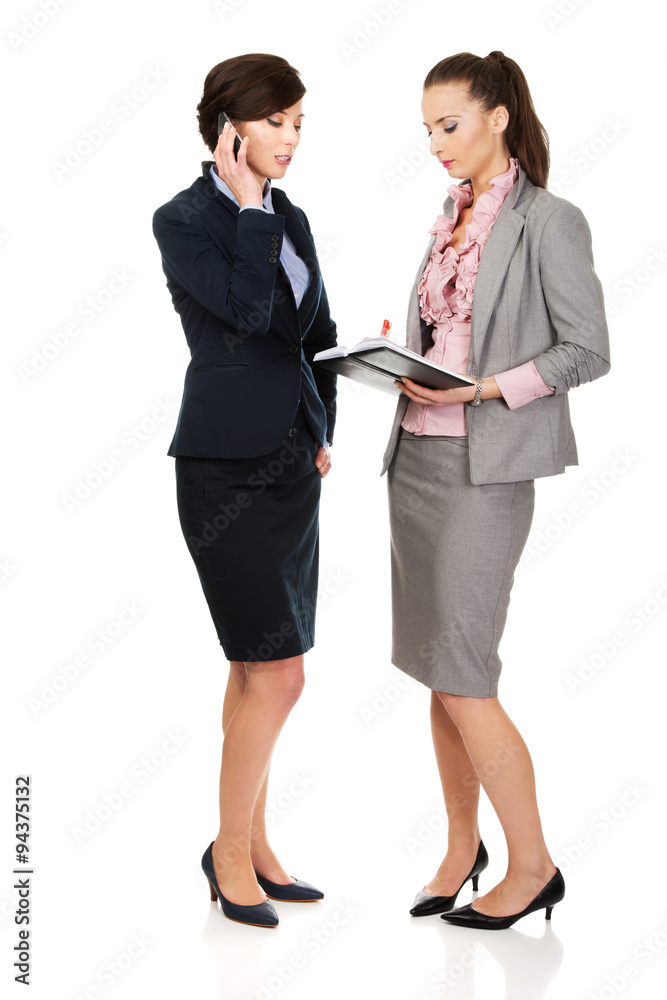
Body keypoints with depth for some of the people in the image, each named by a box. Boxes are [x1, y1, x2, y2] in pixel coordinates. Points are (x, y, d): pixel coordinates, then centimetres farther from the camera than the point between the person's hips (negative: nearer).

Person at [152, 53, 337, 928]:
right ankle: (232, 849, 11)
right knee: (279, 670, -8)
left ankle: (251, 845, 23)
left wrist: (324, 433, 10)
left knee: (257, 667, 12)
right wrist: (246, 204, -13)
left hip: (291, 461, 7)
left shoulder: (290, 220, 13)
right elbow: (249, 308, -22)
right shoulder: (182, 220, -8)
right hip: (225, 464, -7)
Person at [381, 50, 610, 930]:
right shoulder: (454, 217, 15)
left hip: (487, 468, -7)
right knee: (438, 669, 10)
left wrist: (483, 388, -19)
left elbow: (587, 351, -10)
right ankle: (462, 848, 25)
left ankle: (533, 866, 9)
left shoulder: (549, 222, -7)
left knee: (460, 676, -7)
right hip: (417, 455, 7)